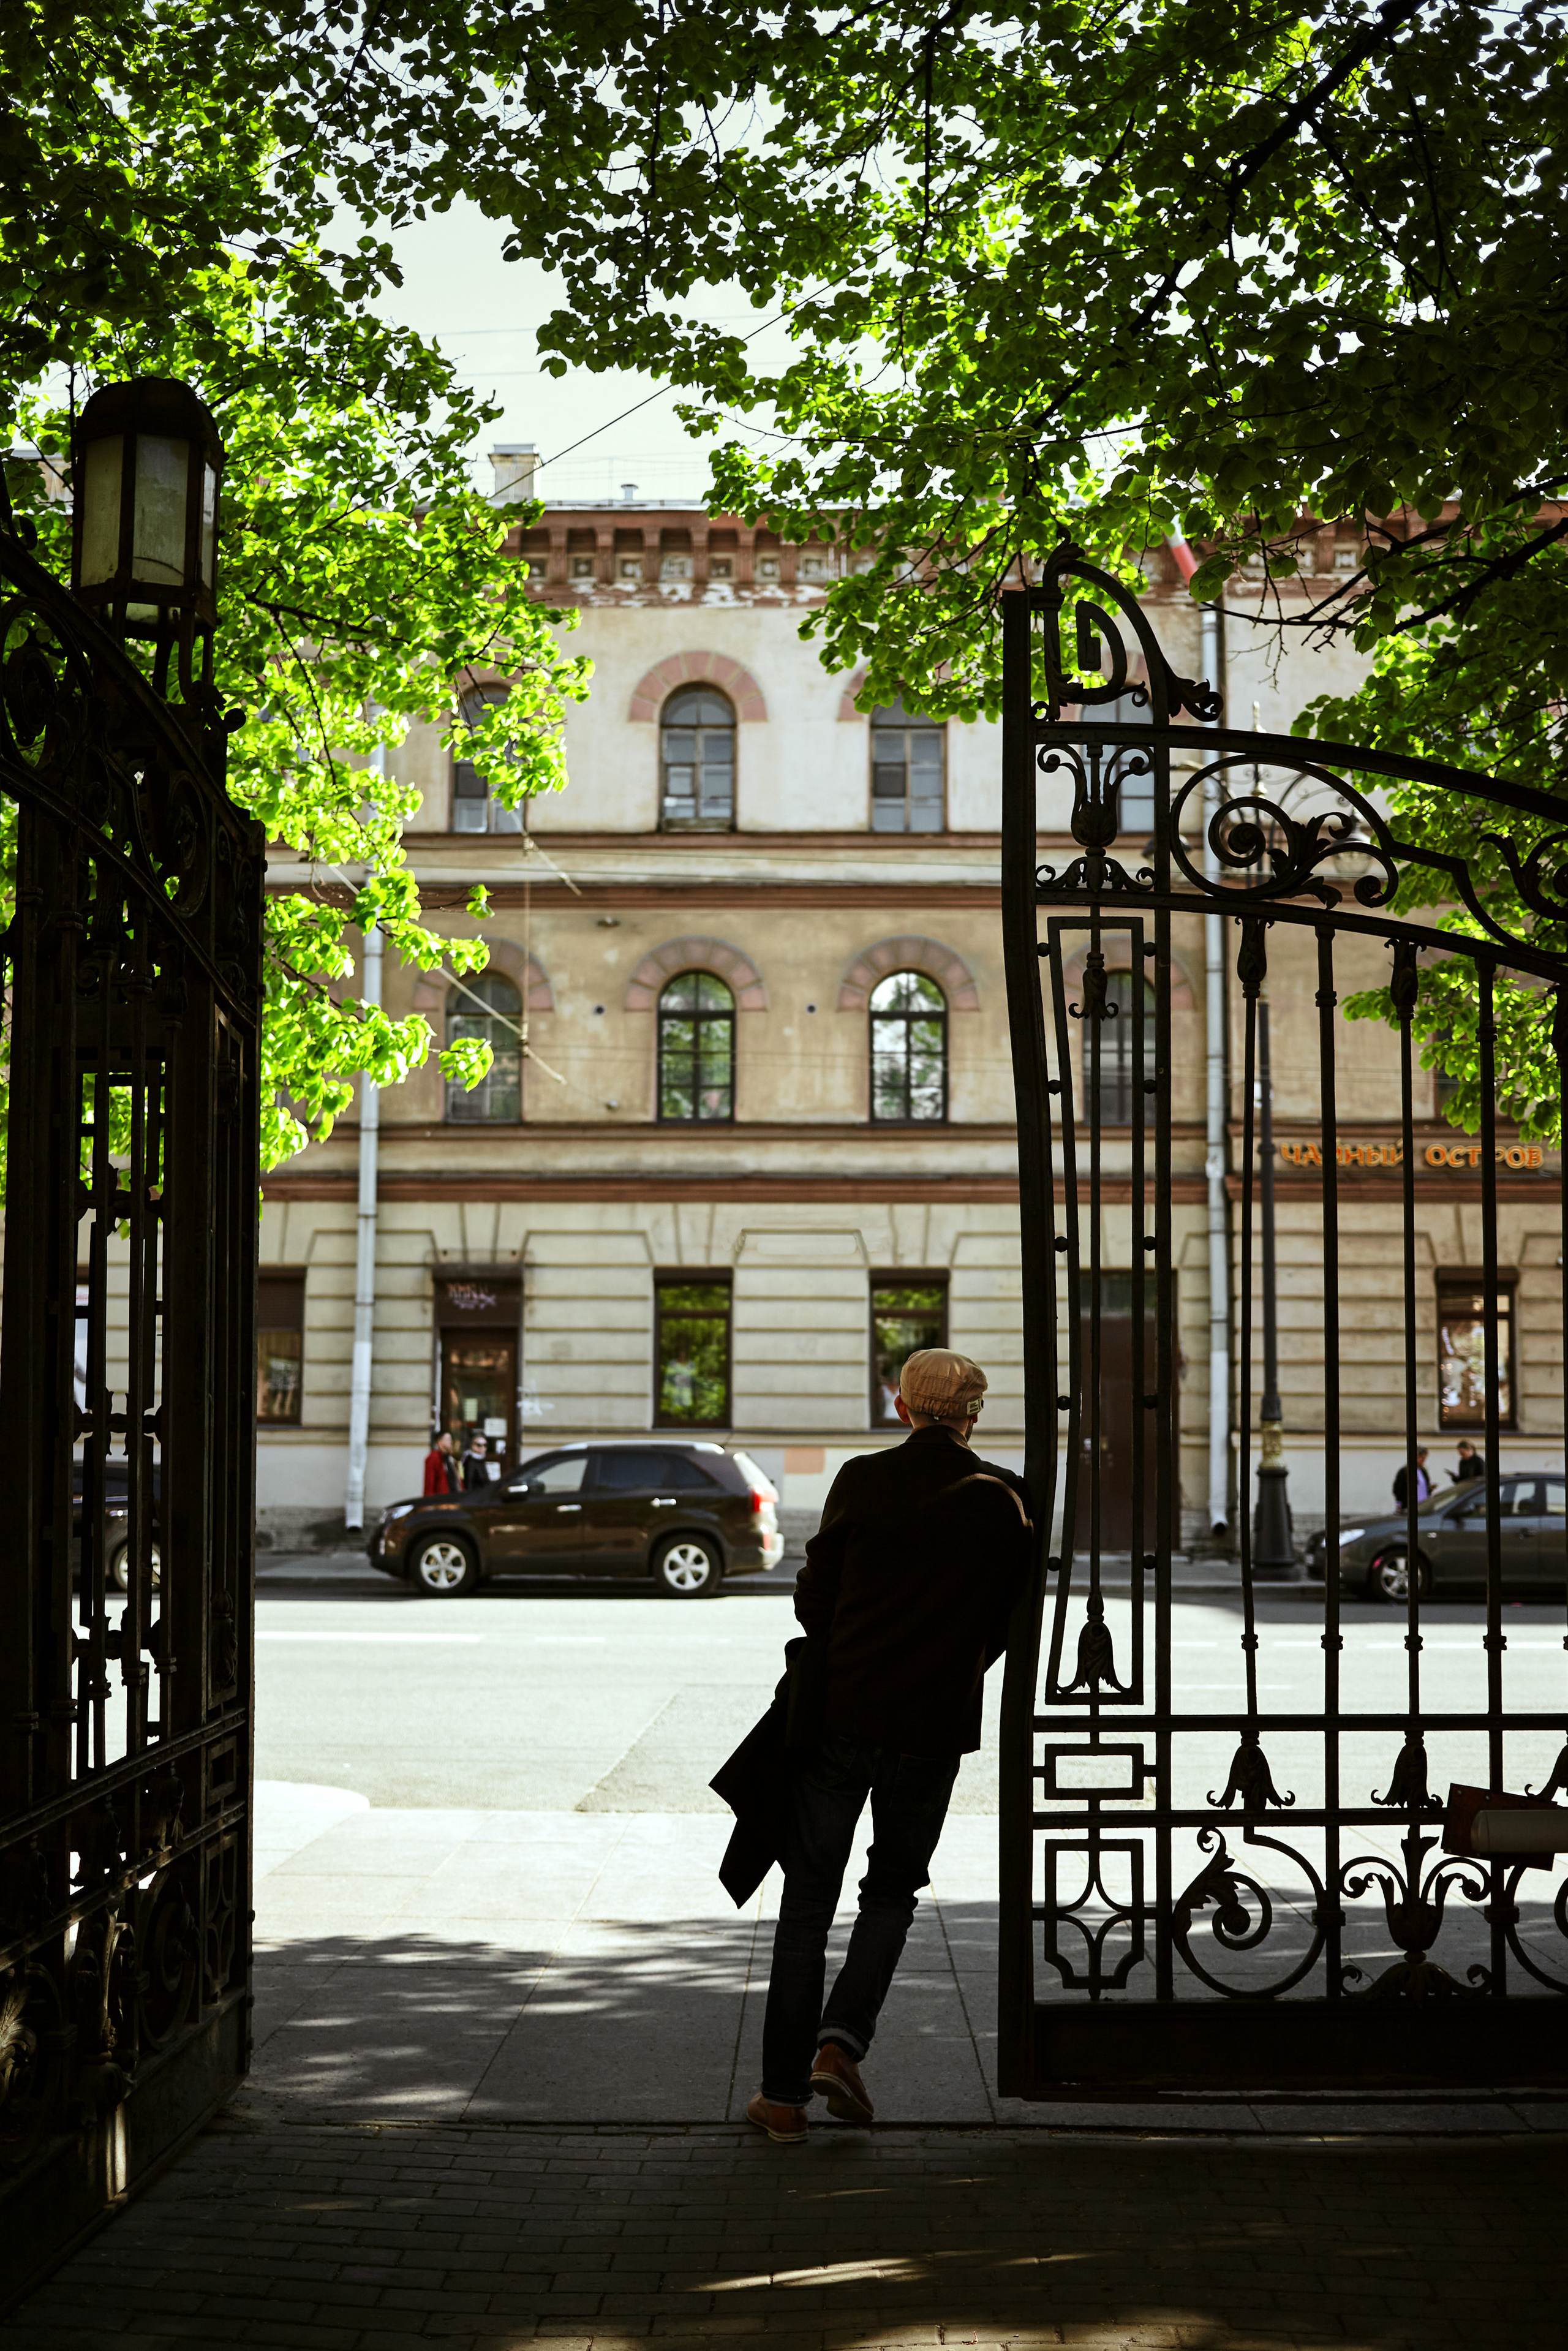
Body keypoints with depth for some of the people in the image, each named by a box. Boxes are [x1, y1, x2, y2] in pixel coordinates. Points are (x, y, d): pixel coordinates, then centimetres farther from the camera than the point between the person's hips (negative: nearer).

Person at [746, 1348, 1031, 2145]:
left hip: (839, 1716, 0)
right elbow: (1009, 1619, 3)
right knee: (892, 1892, 19)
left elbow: (813, 1598, 0)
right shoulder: (1004, 1498, -3)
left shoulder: (861, 1480, -5)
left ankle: (784, 2093, 10)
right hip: (936, 1727, 1)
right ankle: (841, 2042, 1)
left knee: (808, 1900, 9)